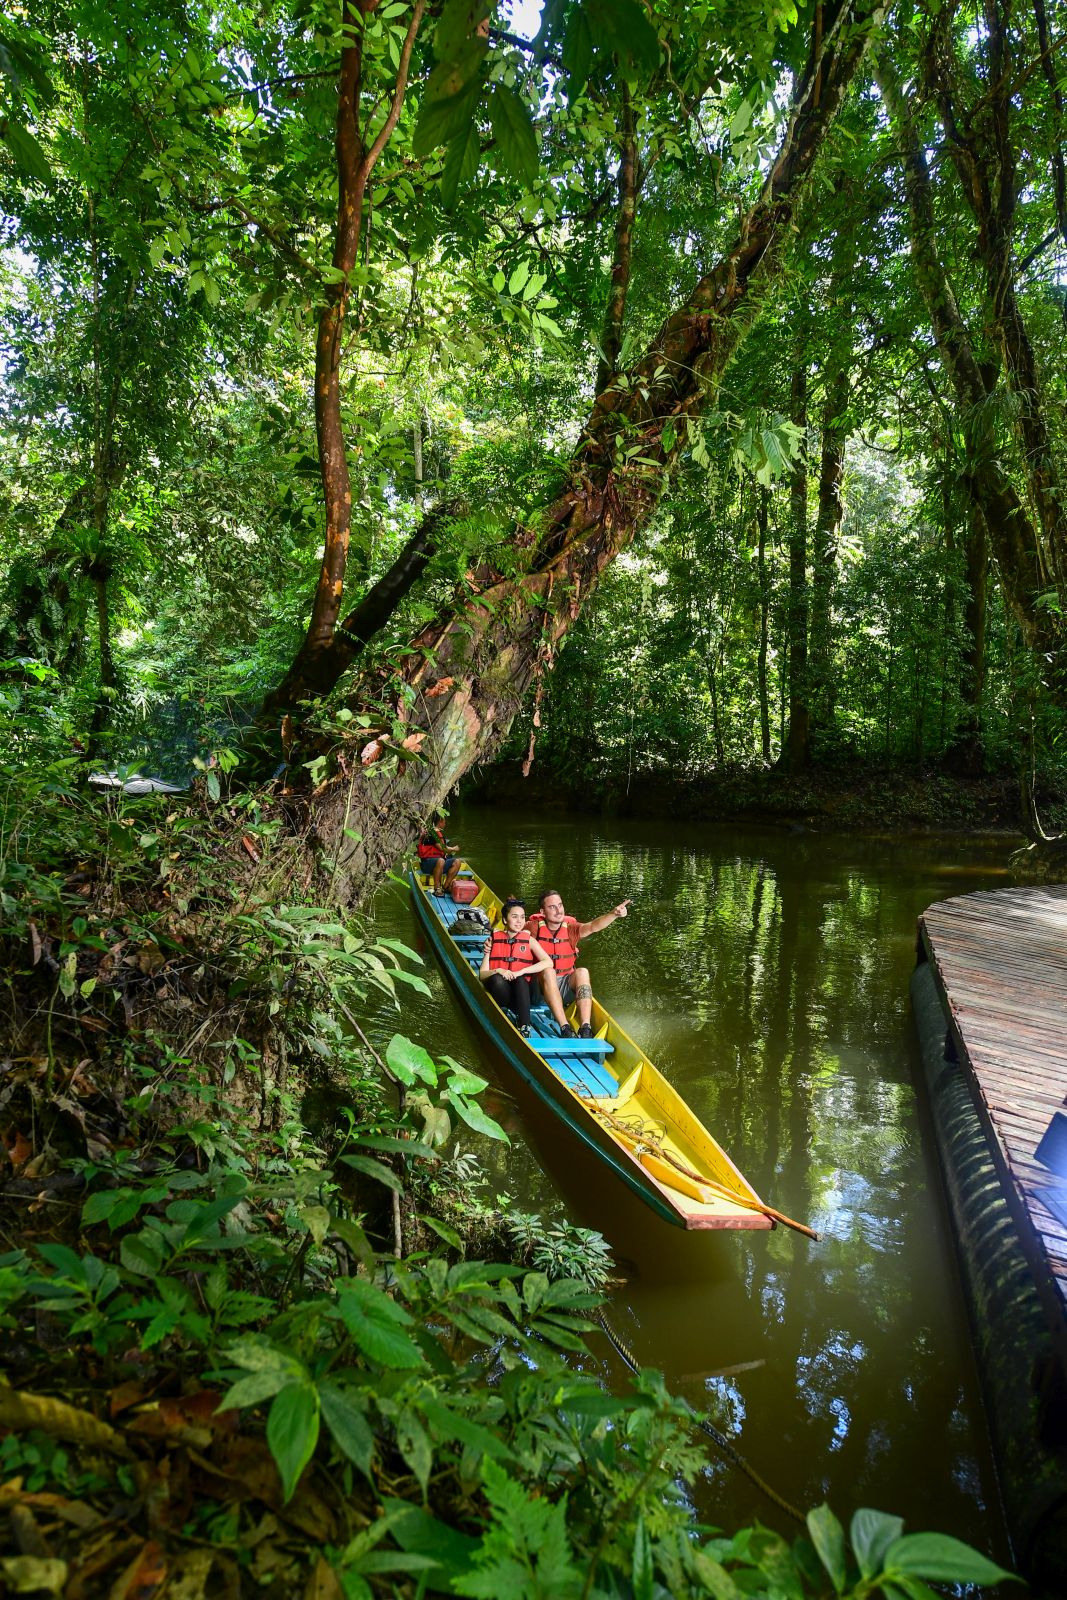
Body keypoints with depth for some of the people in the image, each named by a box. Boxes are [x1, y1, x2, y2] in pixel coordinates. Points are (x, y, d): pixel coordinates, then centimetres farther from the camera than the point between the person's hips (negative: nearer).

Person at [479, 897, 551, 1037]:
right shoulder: (493, 940, 8)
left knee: (520, 980, -34)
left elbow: (548, 962, -11)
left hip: (521, 990, 0)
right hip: (499, 990, 0)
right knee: (497, 978, -34)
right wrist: (498, 971, -20)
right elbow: (482, 974, 2)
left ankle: (524, 1029, -41)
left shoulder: (529, 940, 7)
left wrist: (521, 971, -21)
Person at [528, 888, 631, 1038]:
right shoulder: (534, 928, -5)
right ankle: (565, 1029, -42)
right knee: (548, 971, -33)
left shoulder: (570, 928, -3)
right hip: (542, 986, -2)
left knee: (582, 972, -27)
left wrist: (613, 914, -37)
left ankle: (585, 1030, -37)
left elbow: (593, 926, -21)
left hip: (567, 987, 2)